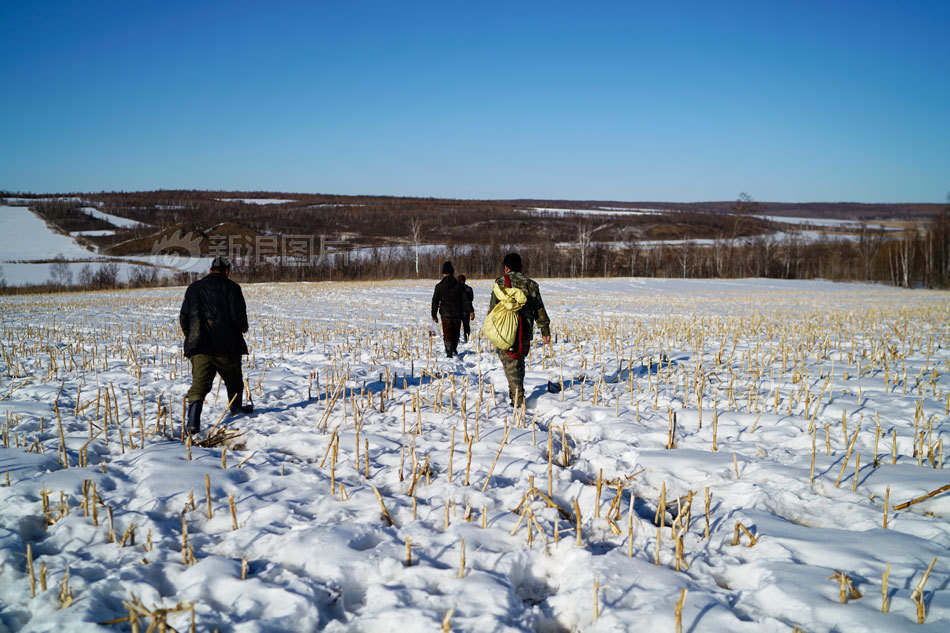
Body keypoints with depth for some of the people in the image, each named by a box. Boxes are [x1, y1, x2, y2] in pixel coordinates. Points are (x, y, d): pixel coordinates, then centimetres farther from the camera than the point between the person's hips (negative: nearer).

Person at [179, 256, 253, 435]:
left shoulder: (193, 288, 12)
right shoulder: (230, 287, -3)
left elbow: (183, 317, 12)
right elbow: (238, 315, -11)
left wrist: (192, 337, 24)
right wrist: (242, 328, 10)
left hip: (199, 347, 3)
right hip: (227, 346, -3)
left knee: (199, 385, -1)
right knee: (233, 380, 19)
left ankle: (193, 423, -14)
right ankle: (236, 409, 38)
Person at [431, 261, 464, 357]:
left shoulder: (439, 286, -2)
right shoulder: (459, 285, 0)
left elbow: (435, 301, 1)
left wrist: (434, 315, 8)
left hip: (445, 314, -2)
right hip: (457, 314, 2)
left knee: (447, 334, 1)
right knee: (456, 332, 17)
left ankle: (449, 352, -8)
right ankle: (454, 349, 28)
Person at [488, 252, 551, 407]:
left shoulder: (501, 282, -1)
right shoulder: (531, 284, 9)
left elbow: (494, 306, -5)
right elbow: (540, 310, 9)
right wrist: (545, 330, 13)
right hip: (526, 330, 4)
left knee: (510, 362, -5)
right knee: (520, 361, 18)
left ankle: (517, 395, -19)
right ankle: (516, 393, 26)